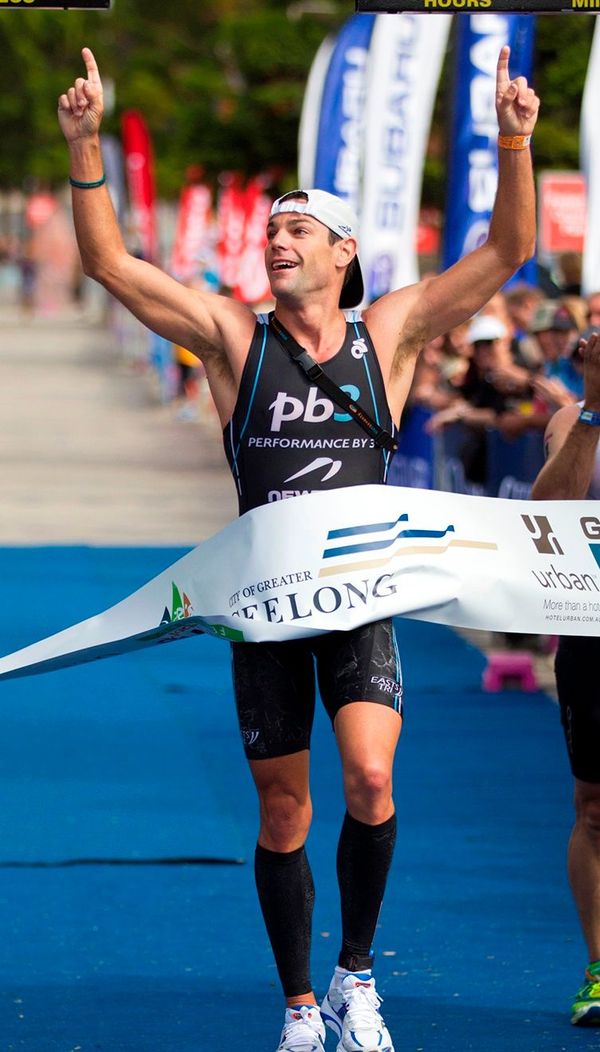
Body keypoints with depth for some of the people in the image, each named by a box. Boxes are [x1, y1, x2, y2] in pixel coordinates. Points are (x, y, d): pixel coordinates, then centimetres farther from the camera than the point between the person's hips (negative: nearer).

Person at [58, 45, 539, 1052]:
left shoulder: (389, 331, 4)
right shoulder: (236, 336, 3)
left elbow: (507, 251, -1)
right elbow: (108, 262, -2)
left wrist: (514, 143, -15)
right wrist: (85, 147, -13)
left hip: (363, 598, -1)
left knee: (370, 781, -20)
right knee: (282, 816, 5)